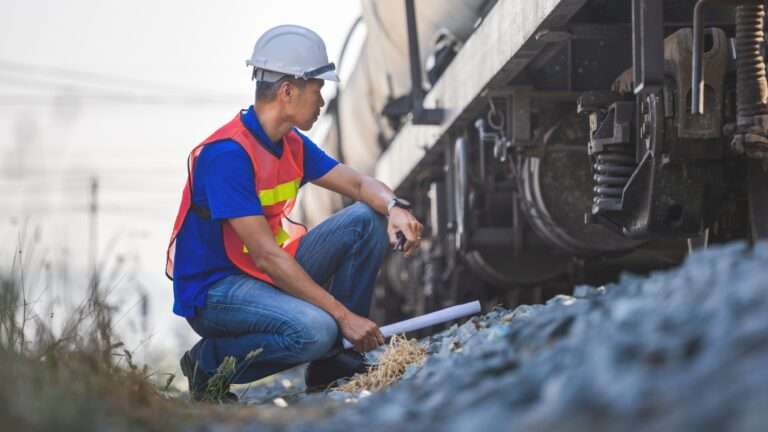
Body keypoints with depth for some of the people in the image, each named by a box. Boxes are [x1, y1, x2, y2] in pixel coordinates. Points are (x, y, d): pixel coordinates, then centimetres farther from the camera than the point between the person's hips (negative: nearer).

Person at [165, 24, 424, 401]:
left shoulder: (292, 144, 5)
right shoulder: (227, 154, -23)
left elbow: (359, 184, 6)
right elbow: (266, 256, -27)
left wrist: (395, 208, -20)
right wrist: (343, 315, -28)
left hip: (271, 276, 9)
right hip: (213, 290, -9)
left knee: (369, 219, -3)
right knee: (315, 330, -35)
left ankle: (331, 359, 0)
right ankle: (209, 362, -7)